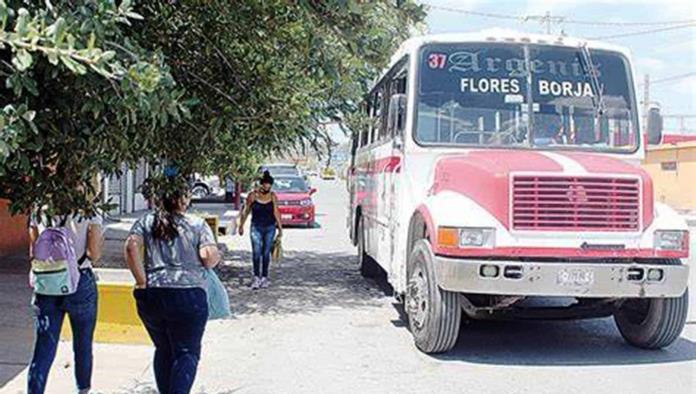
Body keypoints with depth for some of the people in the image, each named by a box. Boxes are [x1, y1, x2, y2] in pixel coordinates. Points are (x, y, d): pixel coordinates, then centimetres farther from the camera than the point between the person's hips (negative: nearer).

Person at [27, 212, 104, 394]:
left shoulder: (38, 214, 3)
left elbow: (33, 254, 5)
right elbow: (94, 255, -9)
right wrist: (100, 241, 9)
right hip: (80, 283, -2)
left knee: (43, 350, 4)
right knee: (82, 345, 16)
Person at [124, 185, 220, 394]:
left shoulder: (145, 222, 8)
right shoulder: (198, 225, 1)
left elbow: (131, 246, -8)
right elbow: (210, 257, -9)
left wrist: (142, 281, -5)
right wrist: (216, 256, 13)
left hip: (150, 296, 3)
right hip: (188, 296, -3)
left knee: (163, 349, 20)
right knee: (187, 352, 5)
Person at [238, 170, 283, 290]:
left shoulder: (273, 196, -1)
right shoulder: (253, 196, -5)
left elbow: (276, 213, 5)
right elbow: (246, 211, 4)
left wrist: (280, 228, 7)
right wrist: (241, 226, 8)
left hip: (270, 228, 2)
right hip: (256, 227, -1)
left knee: (266, 253, 6)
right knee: (256, 253, -10)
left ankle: (264, 277, 15)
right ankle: (256, 278, -10)